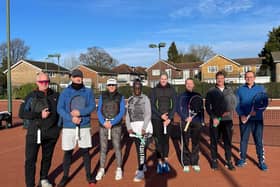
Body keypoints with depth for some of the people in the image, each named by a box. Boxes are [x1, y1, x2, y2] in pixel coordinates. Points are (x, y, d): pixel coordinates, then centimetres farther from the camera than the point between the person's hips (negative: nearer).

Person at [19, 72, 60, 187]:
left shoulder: (55, 96, 4)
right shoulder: (31, 97, -5)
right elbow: (21, 114, -8)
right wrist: (39, 115, -17)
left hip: (51, 133, 3)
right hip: (34, 132, -3)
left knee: (47, 157, 15)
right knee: (30, 159, -3)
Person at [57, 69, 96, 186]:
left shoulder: (88, 92, 5)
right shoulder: (65, 92, 2)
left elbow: (92, 106, -3)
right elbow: (60, 109, -4)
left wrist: (80, 112, -18)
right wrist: (71, 118, -18)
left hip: (84, 126, 1)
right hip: (68, 127, 0)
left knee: (85, 151, 9)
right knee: (68, 152, 7)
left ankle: (88, 175, 24)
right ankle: (65, 177, 23)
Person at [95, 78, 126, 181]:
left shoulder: (120, 97, 2)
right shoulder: (102, 96, 6)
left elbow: (122, 112, -5)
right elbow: (99, 111, 1)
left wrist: (112, 123, -15)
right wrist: (104, 122, -14)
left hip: (116, 125, -1)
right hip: (103, 124, 1)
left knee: (117, 147, -1)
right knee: (103, 148, 4)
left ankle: (119, 169, 14)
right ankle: (102, 169, 17)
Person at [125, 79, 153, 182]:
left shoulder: (145, 98, -5)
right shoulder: (130, 99, 11)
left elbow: (148, 114, -10)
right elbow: (128, 115, 9)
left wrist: (144, 128, -18)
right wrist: (129, 128, -3)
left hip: (144, 126, -5)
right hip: (134, 127, 5)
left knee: (141, 148, -9)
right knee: (139, 148, 14)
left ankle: (141, 171, -2)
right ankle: (143, 166, 32)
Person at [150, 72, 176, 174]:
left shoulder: (171, 90, 5)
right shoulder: (154, 90, 3)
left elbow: (174, 105, 3)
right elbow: (152, 105, 0)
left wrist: (169, 118, -6)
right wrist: (161, 115, -9)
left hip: (168, 118, 1)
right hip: (156, 118, -1)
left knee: (166, 139, 3)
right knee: (158, 140, -1)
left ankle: (165, 161, 12)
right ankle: (160, 162, 5)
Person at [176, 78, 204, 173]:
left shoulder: (198, 95, 11)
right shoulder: (181, 96, 5)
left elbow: (201, 109, 14)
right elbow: (178, 109, -1)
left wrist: (202, 120, 8)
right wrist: (185, 118, -13)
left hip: (197, 122, 2)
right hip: (185, 122, -2)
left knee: (196, 143, 6)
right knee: (185, 143, 1)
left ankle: (195, 163, 16)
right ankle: (186, 163, 11)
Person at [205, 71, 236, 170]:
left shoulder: (230, 90, 10)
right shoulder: (211, 91, 2)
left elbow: (234, 102, 8)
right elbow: (207, 106, -1)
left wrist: (229, 111, -11)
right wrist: (213, 117, -11)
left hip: (227, 119, 2)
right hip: (215, 119, -2)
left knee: (228, 141, 6)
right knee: (214, 141, 6)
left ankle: (228, 161, 17)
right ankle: (214, 160, 19)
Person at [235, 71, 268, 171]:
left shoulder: (261, 89, 5)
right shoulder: (240, 90, 7)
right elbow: (237, 104, 2)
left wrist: (256, 111, -21)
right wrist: (241, 115, -14)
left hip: (257, 119, -1)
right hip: (244, 119, 1)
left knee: (259, 141, 2)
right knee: (243, 139, 10)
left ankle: (261, 161, 14)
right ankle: (242, 159, 22)